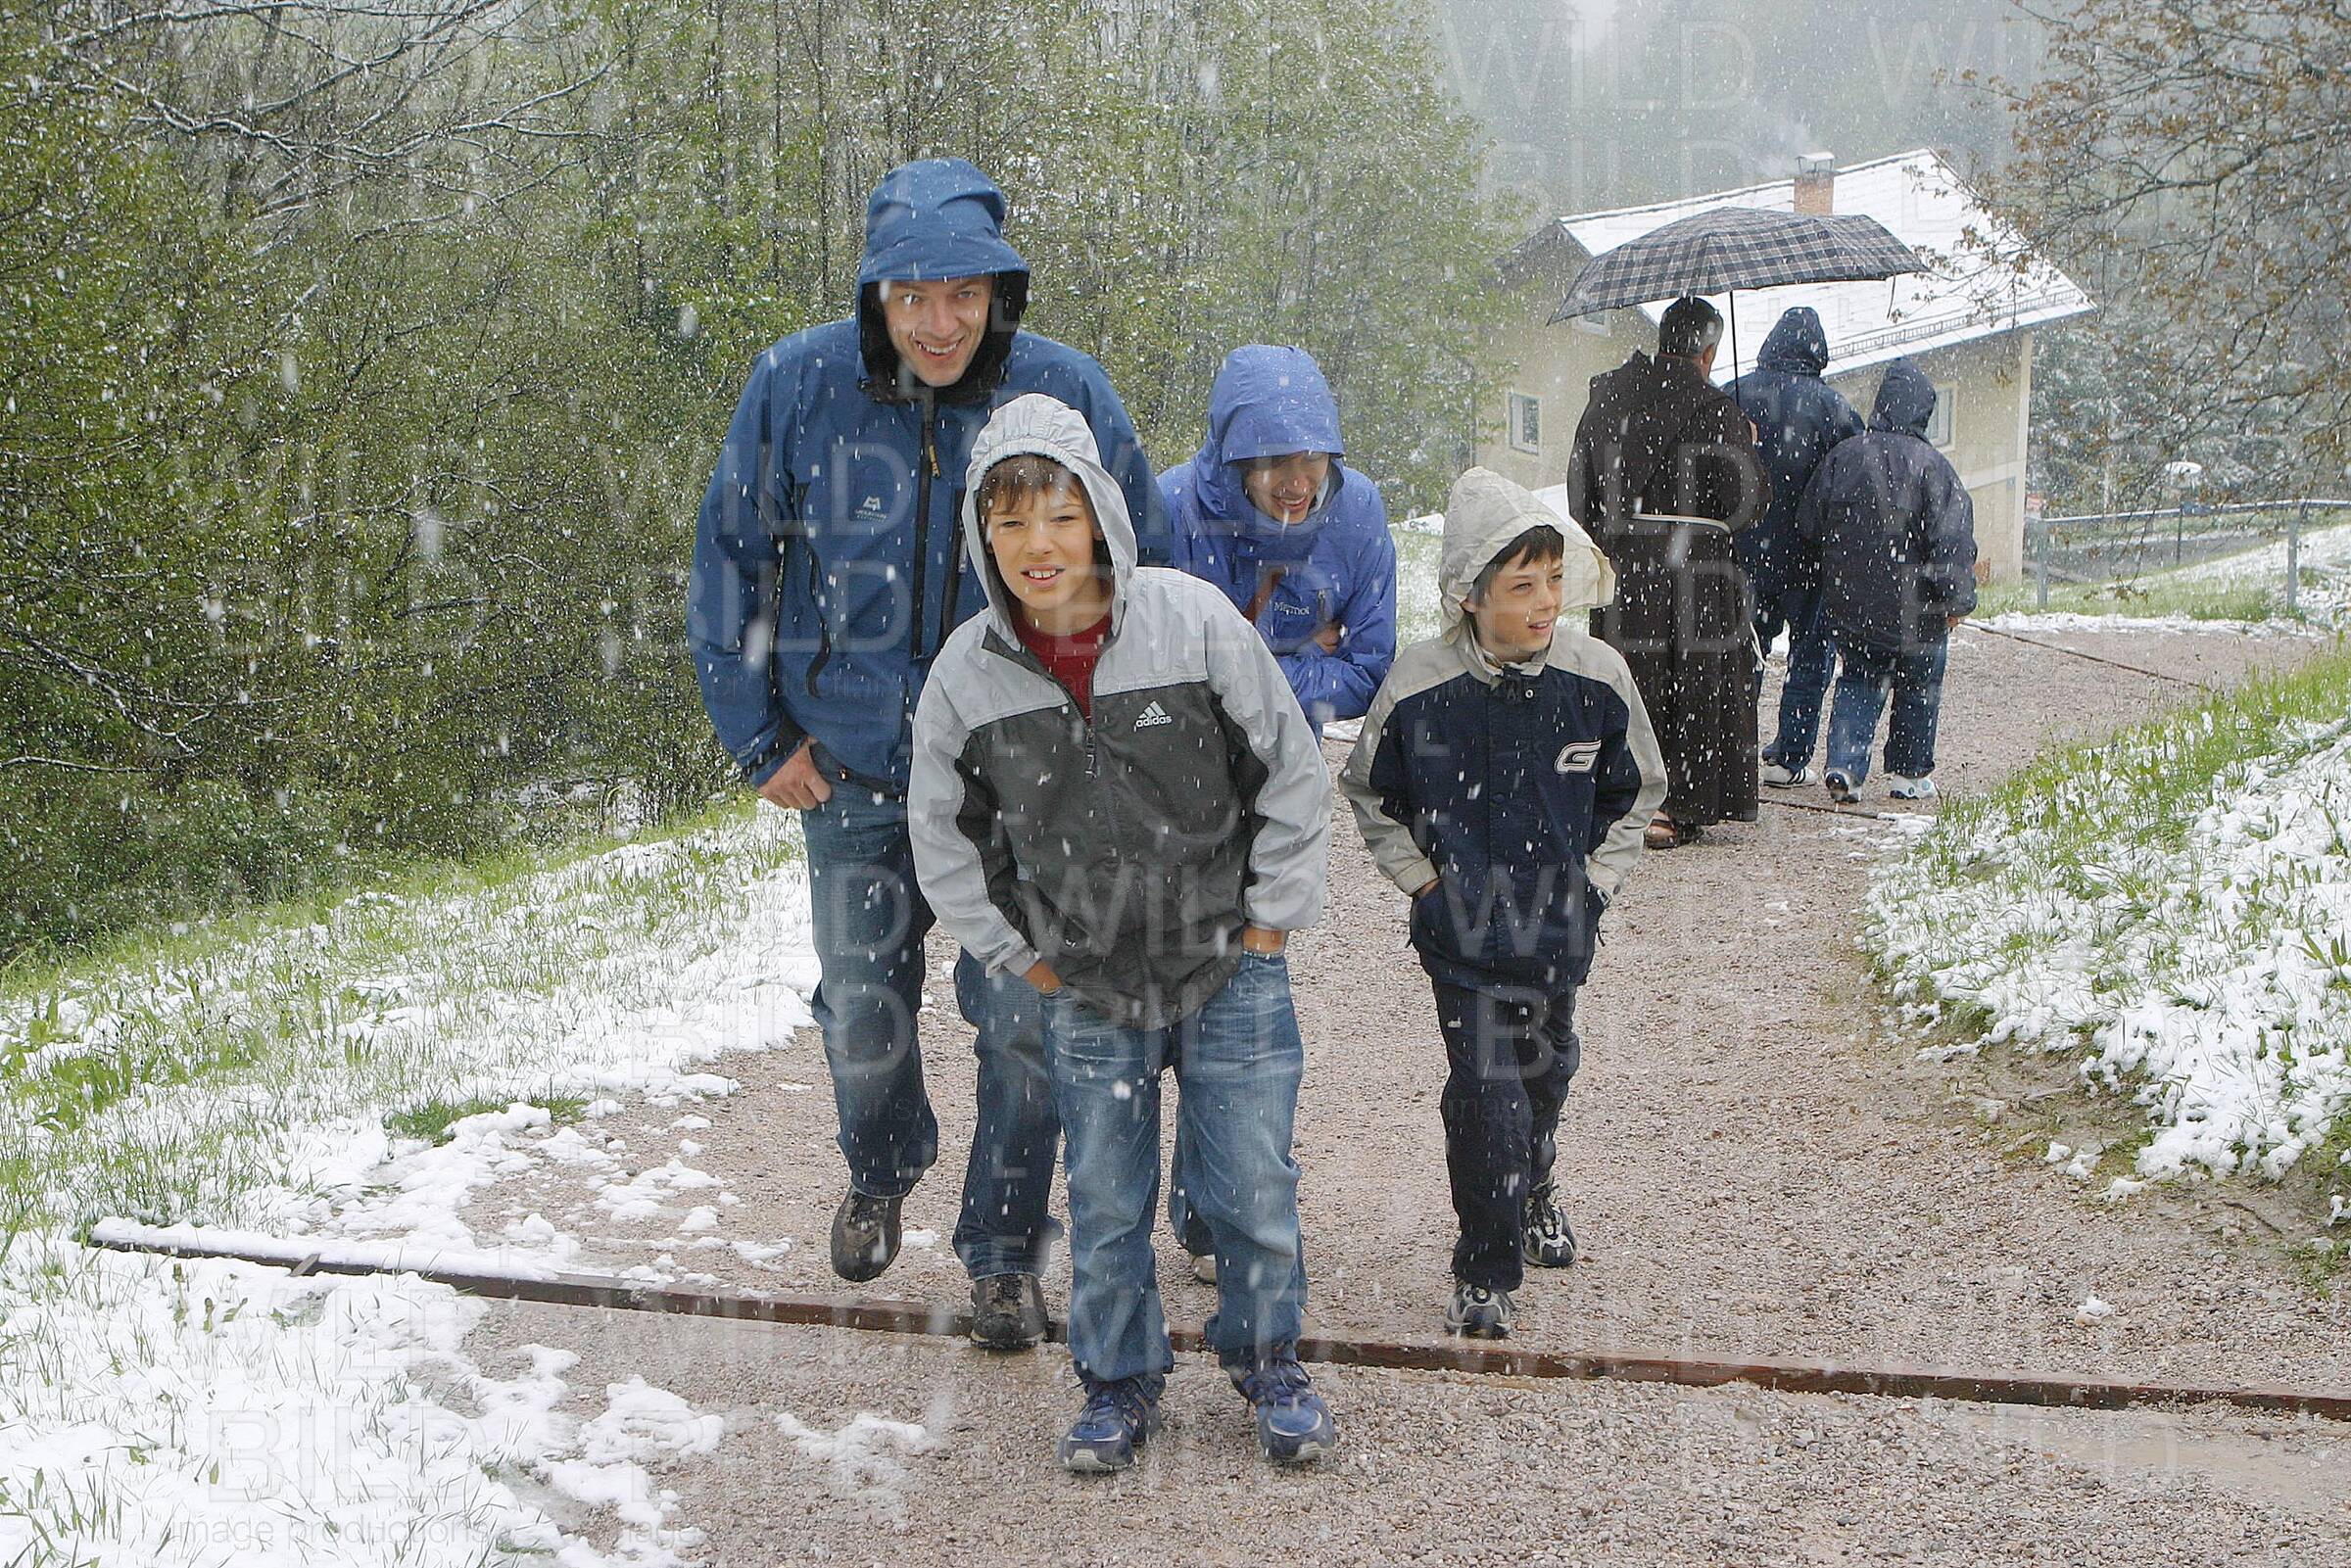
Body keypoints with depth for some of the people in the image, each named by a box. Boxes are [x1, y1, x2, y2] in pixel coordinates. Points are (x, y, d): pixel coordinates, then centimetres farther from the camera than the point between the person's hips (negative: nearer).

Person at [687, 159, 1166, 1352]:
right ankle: (880, 1174, 44)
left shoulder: (1065, 394, -9)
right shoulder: (798, 387, -9)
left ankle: (1005, 1248, 23)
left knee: (1023, 1020, 1)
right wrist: (759, 739, 3)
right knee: (862, 1011, 12)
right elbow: (729, 562, 4)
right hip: (856, 765, 1)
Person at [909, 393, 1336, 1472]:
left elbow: (1293, 772, -3)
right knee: (1106, 1208, 10)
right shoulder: (967, 673, -8)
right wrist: (1017, 955, 4)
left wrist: (1269, 918, -2)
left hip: (1230, 976, -1)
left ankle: (1267, 1362, 30)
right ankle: (1120, 1381, 31)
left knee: (1256, 1194, 6)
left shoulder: (1195, 622, -14)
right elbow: (943, 836, 7)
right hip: (1087, 998, 1)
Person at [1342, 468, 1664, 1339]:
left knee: (1545, 1068, 20)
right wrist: (1420, 876, -2)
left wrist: (1595, 878, 1)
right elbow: (1367, 792, 4)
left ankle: (1532, 1187, 51)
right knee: (1485, 1089, -9)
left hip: (1558, 924, 3)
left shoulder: (1598, 677, -9)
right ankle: (1485, 1273, 7)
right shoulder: (1418, 686, -14)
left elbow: (1635, 789, 8)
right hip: (1461, 929, -3)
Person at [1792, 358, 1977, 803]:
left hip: (1849, 604, 3)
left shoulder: (1842, 457, -1)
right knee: (1918, 691, 14)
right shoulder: (1931, 466, -13)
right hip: (1914, 612, -3)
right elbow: (1953, 540, -15)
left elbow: (1808, 528, 6)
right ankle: (1910, 774, 22)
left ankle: (1844, 763, -3)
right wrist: (1957, 598, -8)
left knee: (1858, 683, 15)